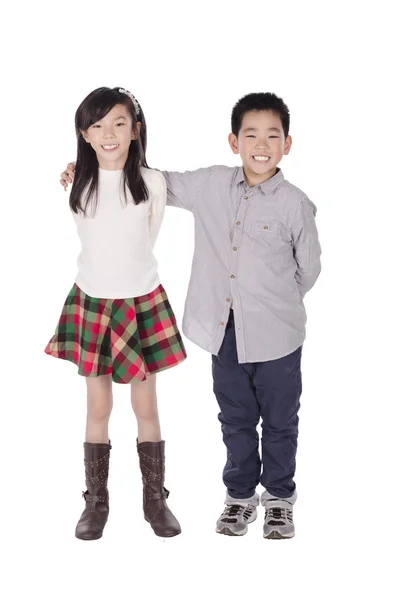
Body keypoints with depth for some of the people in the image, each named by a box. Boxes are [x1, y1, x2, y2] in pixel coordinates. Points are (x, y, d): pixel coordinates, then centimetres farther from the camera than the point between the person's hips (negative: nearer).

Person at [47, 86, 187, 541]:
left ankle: (155, 499, 21)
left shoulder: (152, 183, -7)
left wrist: (129, 276, 11)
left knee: (146, 406, 7)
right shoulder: (76, 185, -5)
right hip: (92, 303, 1)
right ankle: (96, 502, 21)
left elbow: (148, 239, 6)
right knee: (98, 408, 9)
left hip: (142, 302, -1)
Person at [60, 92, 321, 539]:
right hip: (224, 331, 3)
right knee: (236, 418, 16)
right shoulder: (210, 185, -1)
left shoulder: (295, 204, -10)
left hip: (275, 335, -2)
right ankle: (240, 494, 33)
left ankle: (279, 497, 31)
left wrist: (275, 304, 10)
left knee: (279, 420, 12)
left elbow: (308, 269, 2)